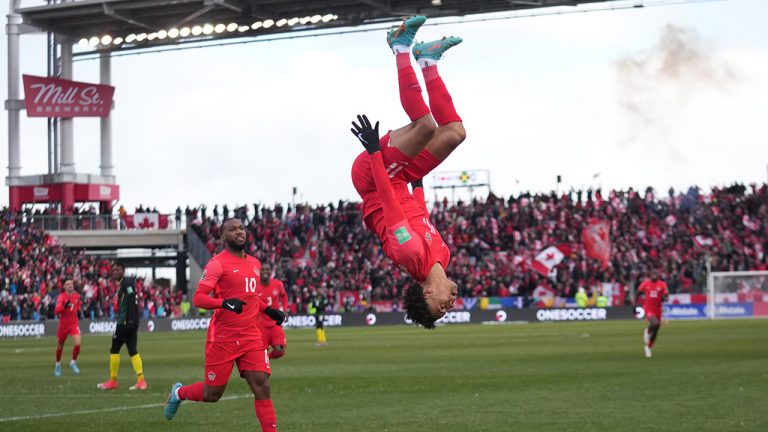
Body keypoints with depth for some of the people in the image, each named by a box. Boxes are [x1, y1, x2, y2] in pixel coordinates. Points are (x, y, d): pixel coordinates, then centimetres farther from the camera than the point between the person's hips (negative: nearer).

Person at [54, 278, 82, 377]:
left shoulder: (77, 296, 1)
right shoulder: (61, 297, -13)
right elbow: (56, 311, -25)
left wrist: (78, 310, 3)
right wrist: (64, 306, -40)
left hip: (74, 323, 2)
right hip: (63, 324, -2)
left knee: (77, 344, -17)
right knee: (60, 346, 12)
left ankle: (73, 362, 6)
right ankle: (58, 364, 36)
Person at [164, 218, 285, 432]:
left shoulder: (255, 263, 13)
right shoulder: (218, 263, -9)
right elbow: (198, 298, -16)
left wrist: (268, 310, 15)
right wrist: (224, 303, -32)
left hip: (251, 336, 5)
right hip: (223, 339, -5)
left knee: (261, 386, -10)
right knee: (212, 394, 5)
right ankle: (179, 393, 36)